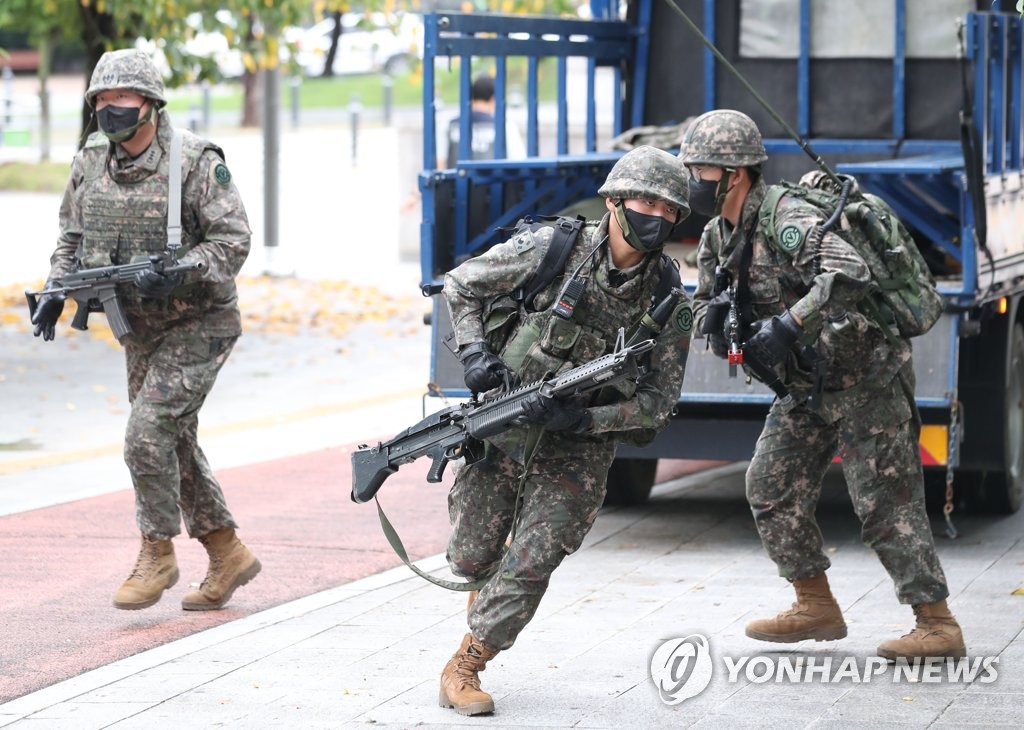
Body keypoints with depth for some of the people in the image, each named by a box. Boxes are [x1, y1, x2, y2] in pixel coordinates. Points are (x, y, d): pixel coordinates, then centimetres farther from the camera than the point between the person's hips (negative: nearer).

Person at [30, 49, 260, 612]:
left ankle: (157, 554, 0)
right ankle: (227, 555, 23)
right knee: (173, 443, 11)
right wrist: (56, 290, -1)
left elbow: (233, 239, -17)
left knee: (148, 435, -16)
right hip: (140, 329, 7)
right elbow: (72, 234, 14)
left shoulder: (195, 161, -16)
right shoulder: (90, 163, 2)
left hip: (197, 324, -7)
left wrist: (175, 275, -30)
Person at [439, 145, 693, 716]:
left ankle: (464, 669, 3)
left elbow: (658, 403, -9)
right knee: (472, 560, 10)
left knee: (528, 569, -10)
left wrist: (581, 419, -22)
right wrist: (474, 353, -15)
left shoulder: (671, 305, -11)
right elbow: (462, 285, 0)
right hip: (500, 430, 1)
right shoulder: (552, 250, -13)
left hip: (578, 451, -1)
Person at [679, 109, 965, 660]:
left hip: (862, 377, -9)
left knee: (885, 502, -9)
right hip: (806, 386, 9)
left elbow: (850, 274, -40)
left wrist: (788, 326, -42)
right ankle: (817, 608, 19)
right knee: (770, 489, 7)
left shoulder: (788, 220, -25)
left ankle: (938, 626, -4)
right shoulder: (718, 236, 4)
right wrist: (714, 316, -8)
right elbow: (704, 300, 16)